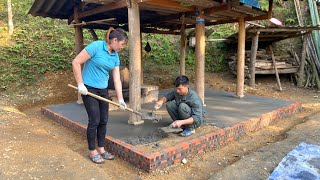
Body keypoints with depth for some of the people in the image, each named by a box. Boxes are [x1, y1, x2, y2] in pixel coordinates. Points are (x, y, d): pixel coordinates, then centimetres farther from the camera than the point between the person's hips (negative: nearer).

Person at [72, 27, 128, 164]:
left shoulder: (115, 57, 4)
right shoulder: (96, 46, -17)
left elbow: (117, 80, 5)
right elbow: (76, 62, -17)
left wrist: (120, 99, 1)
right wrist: (80, 84, -17)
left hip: (103, 90, 7)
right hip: (89, 89, -7)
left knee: (104, 120, 9)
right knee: (94, 120, -3)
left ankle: (101, 149, 25)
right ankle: (92, 151, 15)